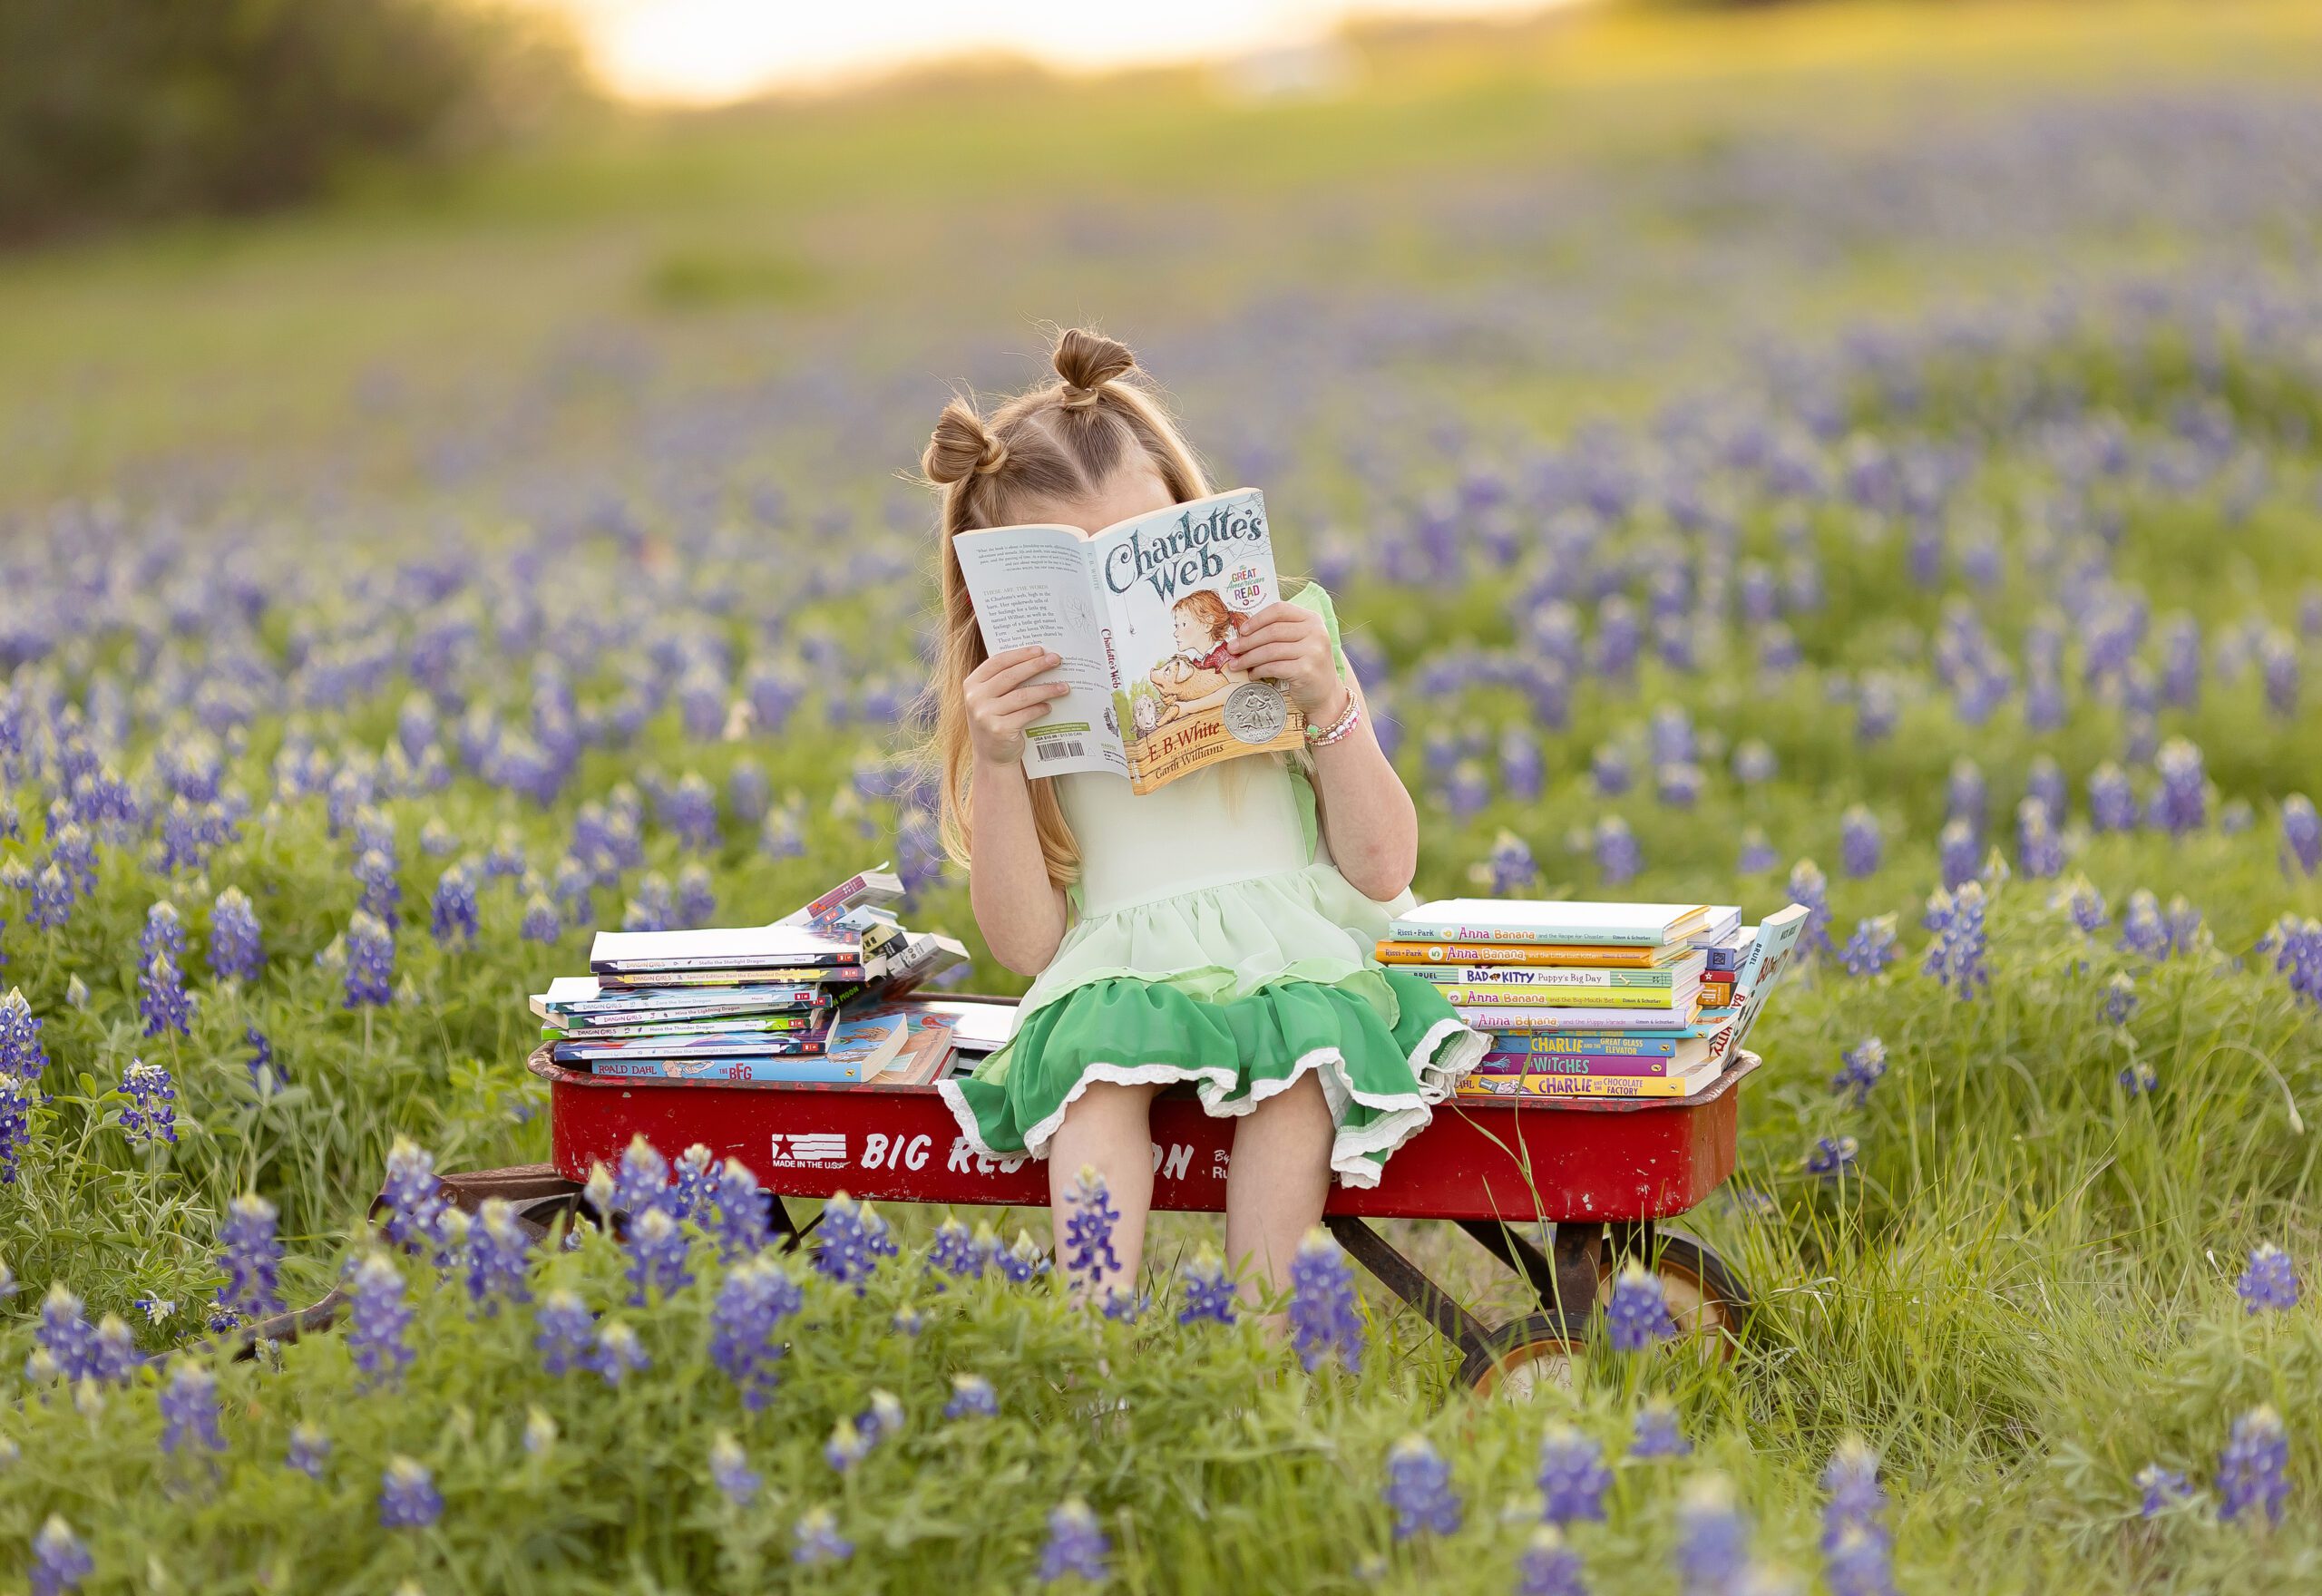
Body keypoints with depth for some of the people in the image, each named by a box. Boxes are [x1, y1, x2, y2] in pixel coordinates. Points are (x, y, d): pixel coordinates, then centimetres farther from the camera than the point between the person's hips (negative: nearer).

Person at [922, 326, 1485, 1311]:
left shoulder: (1279, 645, 8)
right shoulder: (1025, 704, 7)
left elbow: (1384, 872, 3)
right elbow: (1027, 946, -2)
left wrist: (1329, 704, -11)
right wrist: (995, 766, -14)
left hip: (1291, 955, 0)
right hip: (1117, 970, 0)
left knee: (1303, 1044, -34)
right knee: (1101, 1054, -34)